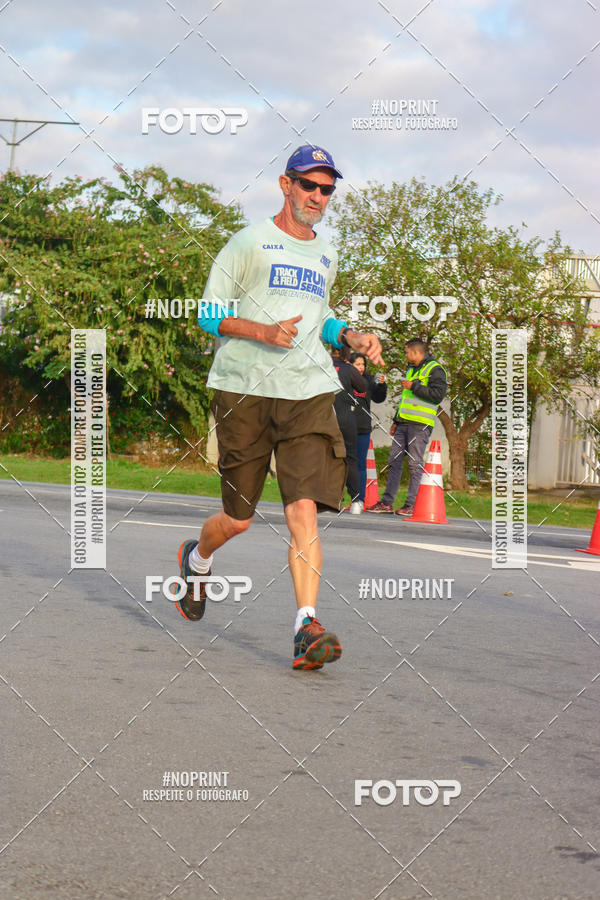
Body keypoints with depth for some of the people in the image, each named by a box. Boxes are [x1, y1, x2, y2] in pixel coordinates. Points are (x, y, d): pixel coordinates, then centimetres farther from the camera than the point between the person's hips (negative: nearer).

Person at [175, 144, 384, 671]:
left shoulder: (325, 256, 19)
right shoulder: (249, 244, 1)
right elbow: (209, 314, -1)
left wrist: (351, 337, 13)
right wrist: (264, 332, -17)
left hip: (309, 393, 3)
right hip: (245, 390, -3)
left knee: (304, 510, -14)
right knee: (239, 518, 5)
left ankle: (307, 628, -19)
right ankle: (197, 559, 39)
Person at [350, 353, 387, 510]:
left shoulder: (368, 380, 8)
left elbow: (378, 398, 15)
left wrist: (382, 385, -1)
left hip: (362, 429, 3)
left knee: (360, 464, 4)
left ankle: (359, 500, 7)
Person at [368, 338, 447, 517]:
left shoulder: (434, 369, -3)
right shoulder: (411, 370, 24)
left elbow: (438, 394, -16)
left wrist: (414, 386, -15)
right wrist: (396, 421, 26)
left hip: (420, 425, -8)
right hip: (404, 424, 8)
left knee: (415, 465, -6)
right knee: (394, 461, 5)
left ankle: (411, 504, -4)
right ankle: (387, 502, 8)